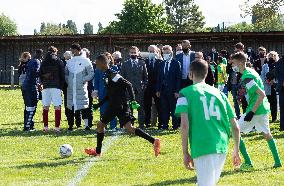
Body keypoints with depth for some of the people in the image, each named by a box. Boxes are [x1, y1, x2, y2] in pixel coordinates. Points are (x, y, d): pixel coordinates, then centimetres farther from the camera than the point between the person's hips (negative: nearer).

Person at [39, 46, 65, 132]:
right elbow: (62, 76, -1)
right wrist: (61, 86, 8)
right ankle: (57, 127, -10)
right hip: (56, 87, -3)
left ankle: (45, 126, 6)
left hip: (46, 87, 3)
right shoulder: (59, 62, 1)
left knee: (45, 107, 8)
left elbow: (40, 75, 11)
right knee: (57, 107, -4)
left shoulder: (43, 62, 11)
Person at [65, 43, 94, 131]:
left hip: (81, 88, -4)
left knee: (84, 107, -8)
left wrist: (83, 80, -9)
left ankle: (87, 125, -4)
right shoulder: (69, 62, 14)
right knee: (70, 107, 5)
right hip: (71, 88, 4)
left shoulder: (85, 61, 1)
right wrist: (68, 81, 6)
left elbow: (91, 74, 0)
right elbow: (66, 74, 21)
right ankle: (70, 125, 11)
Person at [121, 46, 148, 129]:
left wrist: (144, 86, 0)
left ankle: (141, 125, 5)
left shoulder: (142, 63, 8)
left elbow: (146, 77, 10)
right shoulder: (125, 64, 8)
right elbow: (122, 77, 8)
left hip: (139, 90, 0)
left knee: (141, 108, 1)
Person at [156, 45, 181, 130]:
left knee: (173, 109, 0)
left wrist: (177, 91, -13)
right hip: (163, 89, 5)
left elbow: (178, 78, -7)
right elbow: (159, 77, 14)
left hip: (172, 90, -5)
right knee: (164, 109, 7)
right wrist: (158, 90, 6)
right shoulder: (162, 64, 12)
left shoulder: (176, 63, -3)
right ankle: (165, 125, 13)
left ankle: (175, 126, 6)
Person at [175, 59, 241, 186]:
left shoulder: (186, 93, 5)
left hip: (202, 147, -5)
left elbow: (185, 125, -8)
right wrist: (236, 151, 26)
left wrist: (185, 153, -3)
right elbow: (235, 126, 16)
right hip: (222, 146, 5)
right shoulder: (218, 93, 17)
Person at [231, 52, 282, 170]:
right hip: (264, 108, 10)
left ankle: (248, 163, -3)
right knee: (267, 134, 22)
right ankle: (277, 161, 24)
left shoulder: (247, 77, -20)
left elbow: (262, 94, -25)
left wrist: (252, 112, -25)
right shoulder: (251, 71, 10)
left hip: (256, 109, -10)